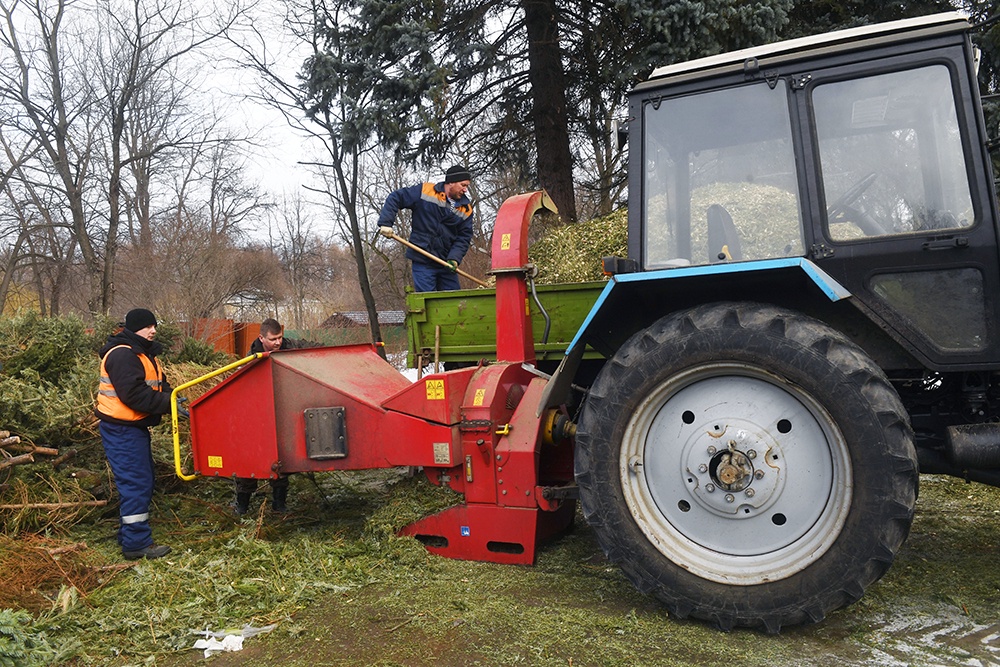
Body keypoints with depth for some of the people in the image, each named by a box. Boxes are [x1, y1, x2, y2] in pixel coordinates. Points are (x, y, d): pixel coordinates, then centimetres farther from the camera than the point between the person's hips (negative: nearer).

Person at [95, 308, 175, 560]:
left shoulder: (145, 353, 14)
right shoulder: (122, 355, -18)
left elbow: (157, 385, 14)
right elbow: (133, 394, -27)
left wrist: (172, 398, -6)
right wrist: (168, 404, -26)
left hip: (135, 426, 11)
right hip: (121, 429, -11)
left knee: (144, 481, 16)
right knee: (136, 483, -7)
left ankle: (129, 535, 28)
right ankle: (137, 543, 0)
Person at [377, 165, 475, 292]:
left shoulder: (466, 209, 4)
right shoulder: (424, 191, -5)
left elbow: (464, 237, 1)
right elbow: (395, 199, -1)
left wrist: (454, 258, -16)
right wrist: (385, 223, -11)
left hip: (446, 264, 4)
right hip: (422, 262, -4)